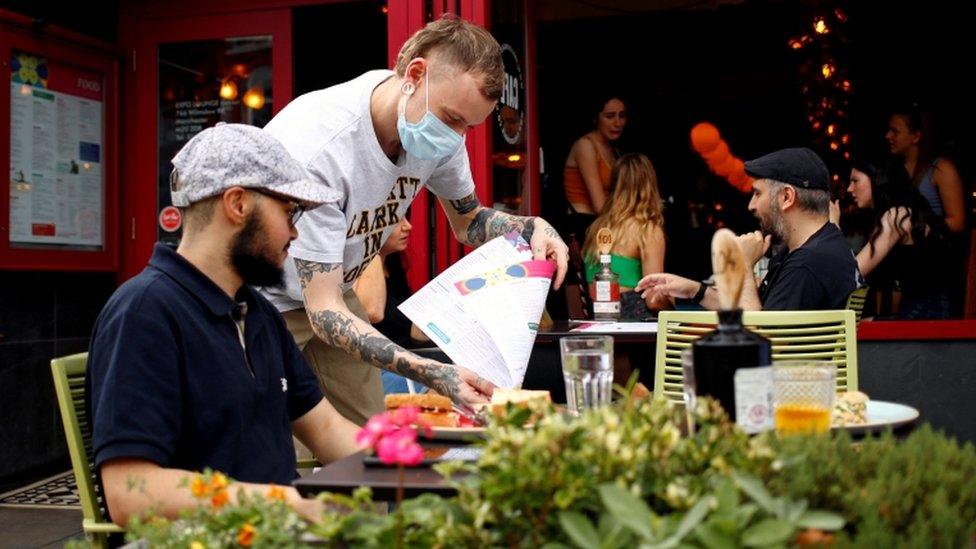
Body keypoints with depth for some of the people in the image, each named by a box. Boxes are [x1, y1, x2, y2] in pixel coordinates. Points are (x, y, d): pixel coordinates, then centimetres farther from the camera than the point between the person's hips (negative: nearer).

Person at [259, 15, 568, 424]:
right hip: (264, 301, -6)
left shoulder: (438, 127, -14)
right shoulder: (319, 148, -36)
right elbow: (323, 311, -35)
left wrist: (532, 228, -18)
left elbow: (469, 220, 5)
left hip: (331, 294, 6)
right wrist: (433, 375, -46)